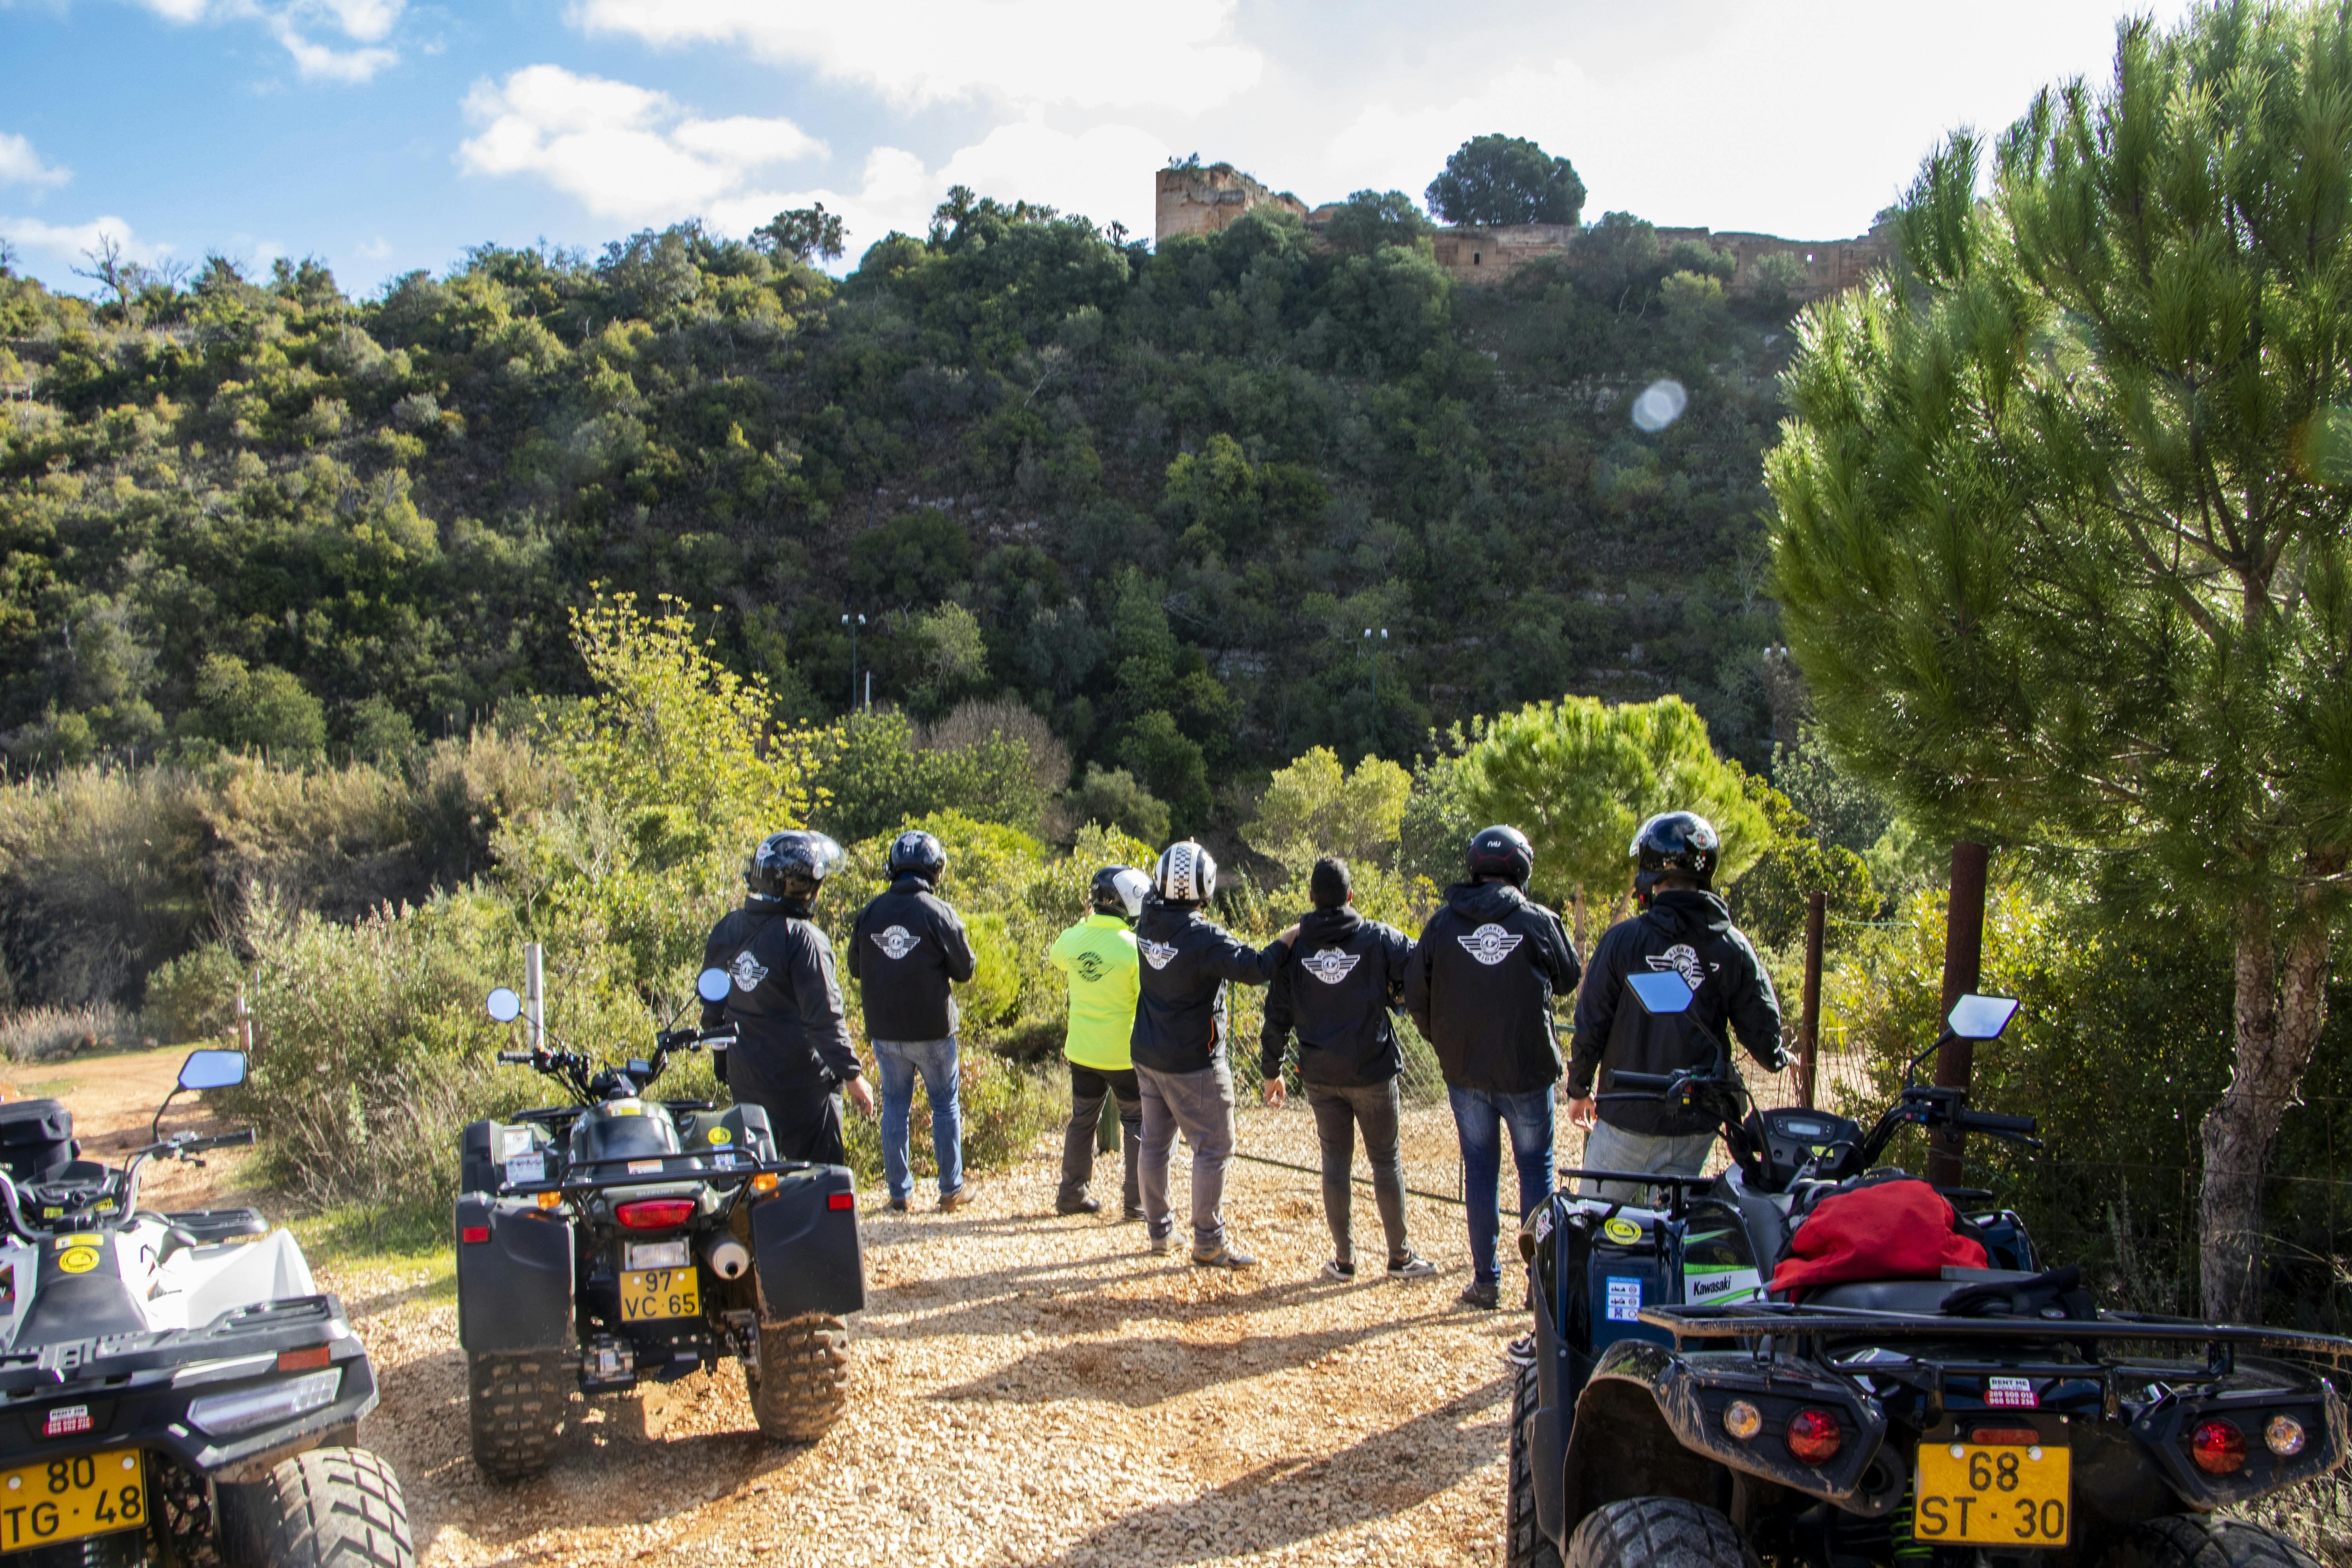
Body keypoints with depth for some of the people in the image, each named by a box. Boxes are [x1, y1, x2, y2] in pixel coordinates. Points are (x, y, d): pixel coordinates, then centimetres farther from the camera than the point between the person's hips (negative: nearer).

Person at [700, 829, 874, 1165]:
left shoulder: (726, 929, 3)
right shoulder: (801, 938, -19)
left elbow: (711, 1003, 11)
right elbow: (824, 1016, -19)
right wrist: (852, 1075, -12)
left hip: (743, 1078, 7)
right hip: (802, 1082, -7)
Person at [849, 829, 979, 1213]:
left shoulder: (870, 912, -3)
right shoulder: (938, 912, -13)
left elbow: (855, 968, 6)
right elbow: (964, 969, -8)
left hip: (884, 1032, 3)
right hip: (932, 1030, -3)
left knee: (895, 1108, 13)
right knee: (945, 1106, 11)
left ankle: (899, 1192, 18)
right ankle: (951, 1190, 16)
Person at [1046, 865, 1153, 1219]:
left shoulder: (1072, 938, -5)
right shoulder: (1134, 947, -20)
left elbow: (1055, 958, 19)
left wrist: (1087, 924, 24)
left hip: (1082, 1050, 5)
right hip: (1124, 1054, -5)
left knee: (1082, 1119, 18)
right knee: (1137, 1124, 9)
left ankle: (1071, 1195, 25)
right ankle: (1135, 1202, 11)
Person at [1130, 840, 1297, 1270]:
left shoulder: (1149, 923, -3)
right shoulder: (1203, 937, -23)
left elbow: (1152, 896, 21)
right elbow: (1253, 968, -29)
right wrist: (1286, 942, -17)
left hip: (1148, 1057, 7)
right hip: (1192, 1064, -7)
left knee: (1155, 1141, 16)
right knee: (1213, 1149, 3)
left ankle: (1158, 1230, 27)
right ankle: (1208, 1242, 7)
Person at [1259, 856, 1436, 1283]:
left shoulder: (1293, 947, -1)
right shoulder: (1380, 939, -7)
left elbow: (1277, 1015, 3)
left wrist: (1271, 1070, 12)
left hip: (1320, 1075, 2)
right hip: (1373, 1071, -2)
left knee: (1336, 1161, 10)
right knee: (1386, 1160, 10)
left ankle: (1344, 1258, 16)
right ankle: (1400, 1256, 18)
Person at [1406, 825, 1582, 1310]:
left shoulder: (1443, 922, -3)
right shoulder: (1538, 921, -7)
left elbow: (1415, 992, 0)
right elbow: (1568, 979, 7)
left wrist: (1440, 1042, 14)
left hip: (1464, 1070, 2)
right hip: (1528, 1069, -2)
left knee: (1480, 1169, 11)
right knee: (1536, 1168, 11)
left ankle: (1486, 1281, 15)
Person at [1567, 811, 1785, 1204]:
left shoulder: (1624, 939, -11)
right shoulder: (1735, 948, -4)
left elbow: (1590, 1024, -8)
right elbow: (1762, 1029, 0)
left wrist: (1579, 1089, 7)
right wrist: (1779, 1059, 24)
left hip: (1626, 1118, -3)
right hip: (1695, 1127, 3)